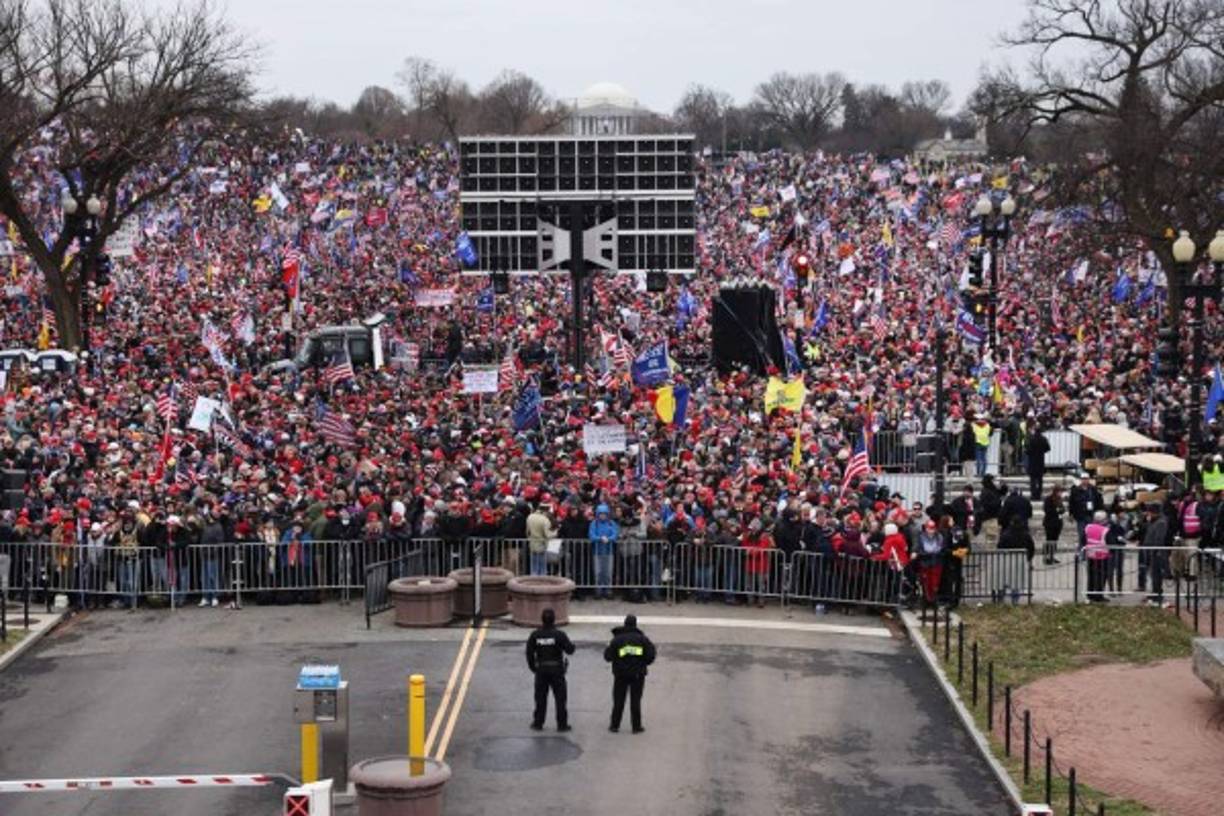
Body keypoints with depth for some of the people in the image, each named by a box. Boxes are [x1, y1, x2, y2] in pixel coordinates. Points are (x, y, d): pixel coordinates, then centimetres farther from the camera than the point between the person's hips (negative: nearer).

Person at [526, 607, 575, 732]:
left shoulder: (535, 635, -3)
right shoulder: (559, 635, -12)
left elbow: (529, 653, 0)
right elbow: (569, 650, -13)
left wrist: (533, 667, 11)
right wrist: (571, 644, 10)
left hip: (541, 670, 2)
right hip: (557, 670, -2)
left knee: (540, 697, 11)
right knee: (560, 697, 5)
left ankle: (538, 723, 14)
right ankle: (562, 724, 7)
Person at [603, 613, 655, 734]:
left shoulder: (617, 639, -6)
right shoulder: (642, 639, -4)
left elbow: (608, 656, -5)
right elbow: (651, 655, -7)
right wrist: (643, 663, 11)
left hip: (621, 674, 0)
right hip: (638, 674, 0)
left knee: (618, 700, 9)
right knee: (635, 701, 6)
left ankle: (614, 725, 12)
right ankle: (636, 726, 7)